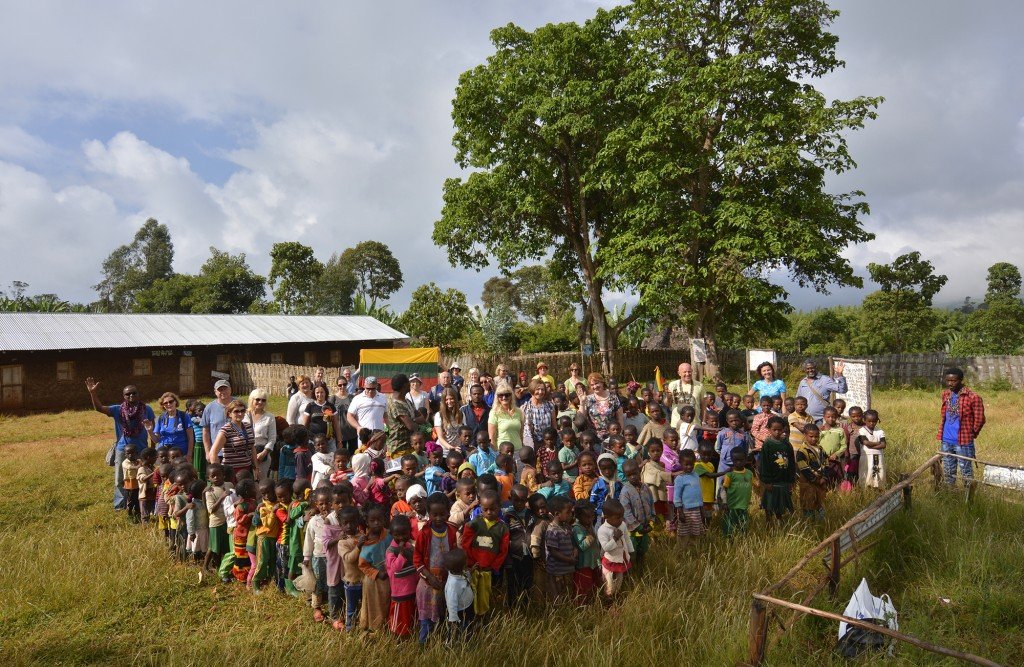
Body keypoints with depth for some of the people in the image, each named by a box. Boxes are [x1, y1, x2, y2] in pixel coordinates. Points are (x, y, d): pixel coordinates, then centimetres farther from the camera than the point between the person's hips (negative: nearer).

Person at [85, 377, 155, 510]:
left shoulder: (146, 409, -5)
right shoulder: (118, 409, -3)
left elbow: (153, 431, 2)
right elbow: (99, 408, -15)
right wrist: (92, 393, -29)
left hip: (141, 450, -1)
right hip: (122, 449, 1)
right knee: (120, 479, 10)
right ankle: (120, 505, 22)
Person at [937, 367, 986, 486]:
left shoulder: (973, 398, -15)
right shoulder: (945, 394, 5)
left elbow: (979, 420, -7)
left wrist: (971, 435, 4)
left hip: (963, 442, -6)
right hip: (946, 441, 6)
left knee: (966, 472, 4)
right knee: (948, 472, 16)